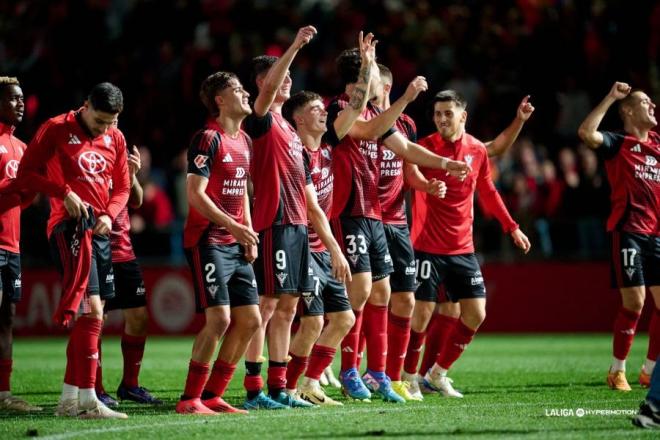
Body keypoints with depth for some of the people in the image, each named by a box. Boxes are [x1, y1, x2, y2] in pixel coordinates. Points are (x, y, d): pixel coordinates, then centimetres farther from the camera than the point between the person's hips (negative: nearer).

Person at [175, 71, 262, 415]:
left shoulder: (244, 141, 15)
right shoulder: (208, 139, -11)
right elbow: (195, 195, -17)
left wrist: (249, 235, 11)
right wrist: (232, 226, -23)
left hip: (235, 245, 9)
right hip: (207, 241, -9)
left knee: (250, 321, 4)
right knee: (219, 319, -15)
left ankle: (212, 396, 12)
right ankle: (190, 399, -6)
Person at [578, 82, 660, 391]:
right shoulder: (618, 143, -3)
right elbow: (586, 133, -22)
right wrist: (610, 98, -16)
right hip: (629, 231, -6)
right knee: (634, 302, -10)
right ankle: (617, 371, 3)